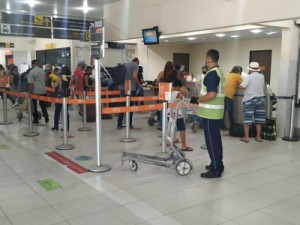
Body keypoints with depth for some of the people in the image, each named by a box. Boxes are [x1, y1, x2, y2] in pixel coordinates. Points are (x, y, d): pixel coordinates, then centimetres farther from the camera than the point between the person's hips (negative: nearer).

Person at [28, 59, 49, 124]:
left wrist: (30, 91, -12)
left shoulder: (31, 72, -12)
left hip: (35, 91, -5)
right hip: (43, 91, 5)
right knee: (43, 105, 15)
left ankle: (36, 119, 12)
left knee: (34, 106, 7)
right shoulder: (43, 71, 6)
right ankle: (46, 117, 11)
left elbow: (31, 83, -17)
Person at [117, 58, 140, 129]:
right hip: (131, 89, -5)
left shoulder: (125, 65, 16)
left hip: (123, 88, 6)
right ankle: (129, 124, 7)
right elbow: (134, 76, -16)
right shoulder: (135, 66, -3)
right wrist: (138, 84, -2)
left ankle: (119, 124, 7)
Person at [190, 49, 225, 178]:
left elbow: (211, 94, -25)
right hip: (217, 112, 10)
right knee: (216, 139, 16)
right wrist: (200, 99, 19)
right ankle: (218, 165, 26)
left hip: (210, 113, -10)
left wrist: (197, 100, -13)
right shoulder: (219, 72, 13)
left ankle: (215, 170, 2)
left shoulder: (211, 74, -17)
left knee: (211, 141, -3)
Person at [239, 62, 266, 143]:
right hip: (260, 99, 5)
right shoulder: (262, 76, 6)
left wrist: (240, 84, 1)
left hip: (249, 100, -5)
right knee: (258, 118, 10)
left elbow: (242, 86, -19)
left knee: (247, 118, 1)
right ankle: (258, 136, 16)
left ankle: (246, 137, 3)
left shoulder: (249, 77, -10)